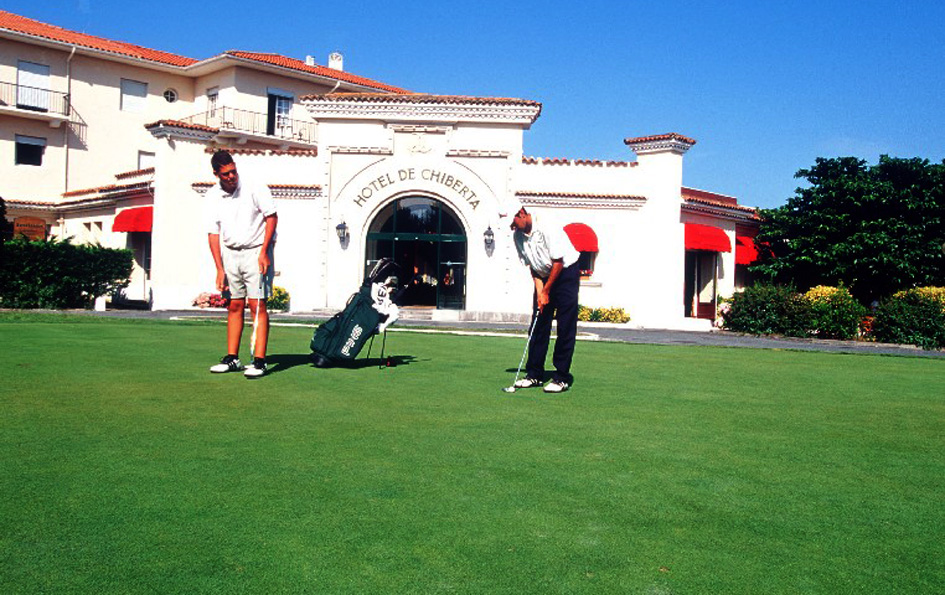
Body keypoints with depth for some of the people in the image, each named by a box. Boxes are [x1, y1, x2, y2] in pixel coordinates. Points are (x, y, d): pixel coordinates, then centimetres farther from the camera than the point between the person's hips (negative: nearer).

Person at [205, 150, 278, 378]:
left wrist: (264, 252, -13)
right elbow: (213, 233, 3)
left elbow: (272, 217, -7)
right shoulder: (213, 196, 2)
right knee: (234, 306, 7)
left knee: (257, 305, -9)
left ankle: (259, 361, -8)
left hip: (256, 251, -4)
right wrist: (219, 269, -4)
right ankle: (232, 358, 15)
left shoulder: (254, 187, -9)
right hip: (230, 253, 4)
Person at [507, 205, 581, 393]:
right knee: (538, 325, 3)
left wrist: (546, 291, -14)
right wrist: (539, 291, -9)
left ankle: (562, 377, -3)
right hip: (544, 277, 7)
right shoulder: (518, 236, -3)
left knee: (566, 328, -7)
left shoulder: (547, 228, -24)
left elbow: (558, 262, -20)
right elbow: (532, 266, 3)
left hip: (566, 272, -6)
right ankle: (534, 374, 9)